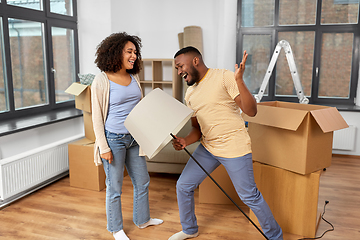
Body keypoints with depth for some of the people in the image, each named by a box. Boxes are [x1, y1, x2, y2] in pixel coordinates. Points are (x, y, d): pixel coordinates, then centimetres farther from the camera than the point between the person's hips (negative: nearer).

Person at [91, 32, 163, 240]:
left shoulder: (134, 78, 6)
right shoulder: (102, 81, -12)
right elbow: (97, 117, -10)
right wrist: (103, 147, -13)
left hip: (134, 138, 6)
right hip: (114, 139, -6)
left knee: (142, 181, 17)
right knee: (115, 187, 7)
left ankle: (142, 219, 39)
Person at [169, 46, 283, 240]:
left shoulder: (224, 77, -13)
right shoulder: (190, 94, 9)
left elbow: (251, 111, -19)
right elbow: (197, 129, 13)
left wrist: (239, 80, -30)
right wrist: (184, 142, -8)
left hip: (234, 148, -7)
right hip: (207, 148, 7)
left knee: (249, 196, 3)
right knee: (183, 186, 10)